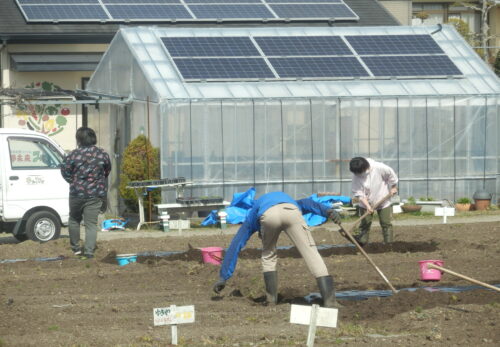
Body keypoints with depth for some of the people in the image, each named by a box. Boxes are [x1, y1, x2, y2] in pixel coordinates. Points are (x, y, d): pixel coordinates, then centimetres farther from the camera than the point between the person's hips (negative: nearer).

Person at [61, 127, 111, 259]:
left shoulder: (74, 155, -10)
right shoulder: (102, 154, -1)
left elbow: (65, 171, -3)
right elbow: (107, 171, 11)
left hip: (77, 193, -1)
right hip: (95, 194, 1)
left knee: (74, 219, 20)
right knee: (91, 223, 4)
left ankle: (75, 248, 26)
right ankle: (89, 252, -4)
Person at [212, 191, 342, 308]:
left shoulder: (251, 220, 46)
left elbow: (235, 246, 40)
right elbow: (305, 204, 27)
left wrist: (223, 277, 40)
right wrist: (327, 210, 9)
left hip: (268, 216, 0)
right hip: (291, 211, 0)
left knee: (268, 255, 28)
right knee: (311, 254, 2)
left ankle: (271, 298, 24)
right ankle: (329, 300, -11)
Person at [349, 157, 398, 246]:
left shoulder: (379, 168, -25)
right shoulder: (356, 176, -19)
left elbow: (391, 175, -6)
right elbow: (358, 193, -18)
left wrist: (393, 187, 5)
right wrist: (367, 205, -26)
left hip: (383, 201, 0)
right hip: (366, 203, 1)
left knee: (386, 224, 4)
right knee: (365, 224, -1)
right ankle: (360, 244, 1)